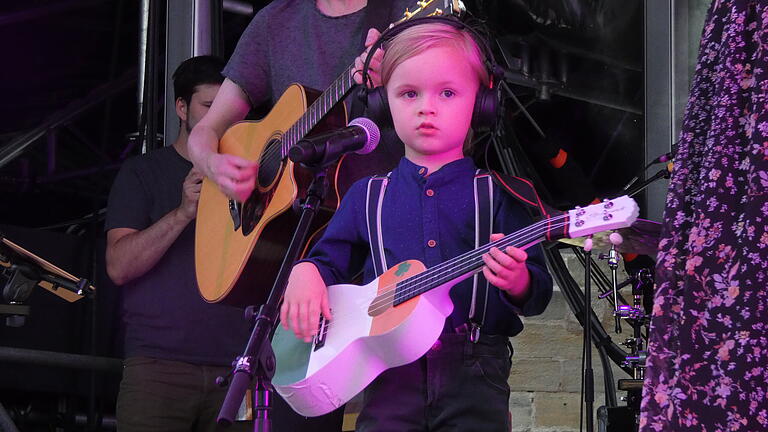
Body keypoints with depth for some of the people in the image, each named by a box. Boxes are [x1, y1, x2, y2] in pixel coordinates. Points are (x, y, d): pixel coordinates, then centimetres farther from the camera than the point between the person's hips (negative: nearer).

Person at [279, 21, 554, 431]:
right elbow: (330, 260, 20)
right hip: (390, 375, 1)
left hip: (474, 373, -1)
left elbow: (539, 294, 4)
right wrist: (306, 272, -3)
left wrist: (516, 280, -18)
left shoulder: (498, 194, 8)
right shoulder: (366, 196, 15)